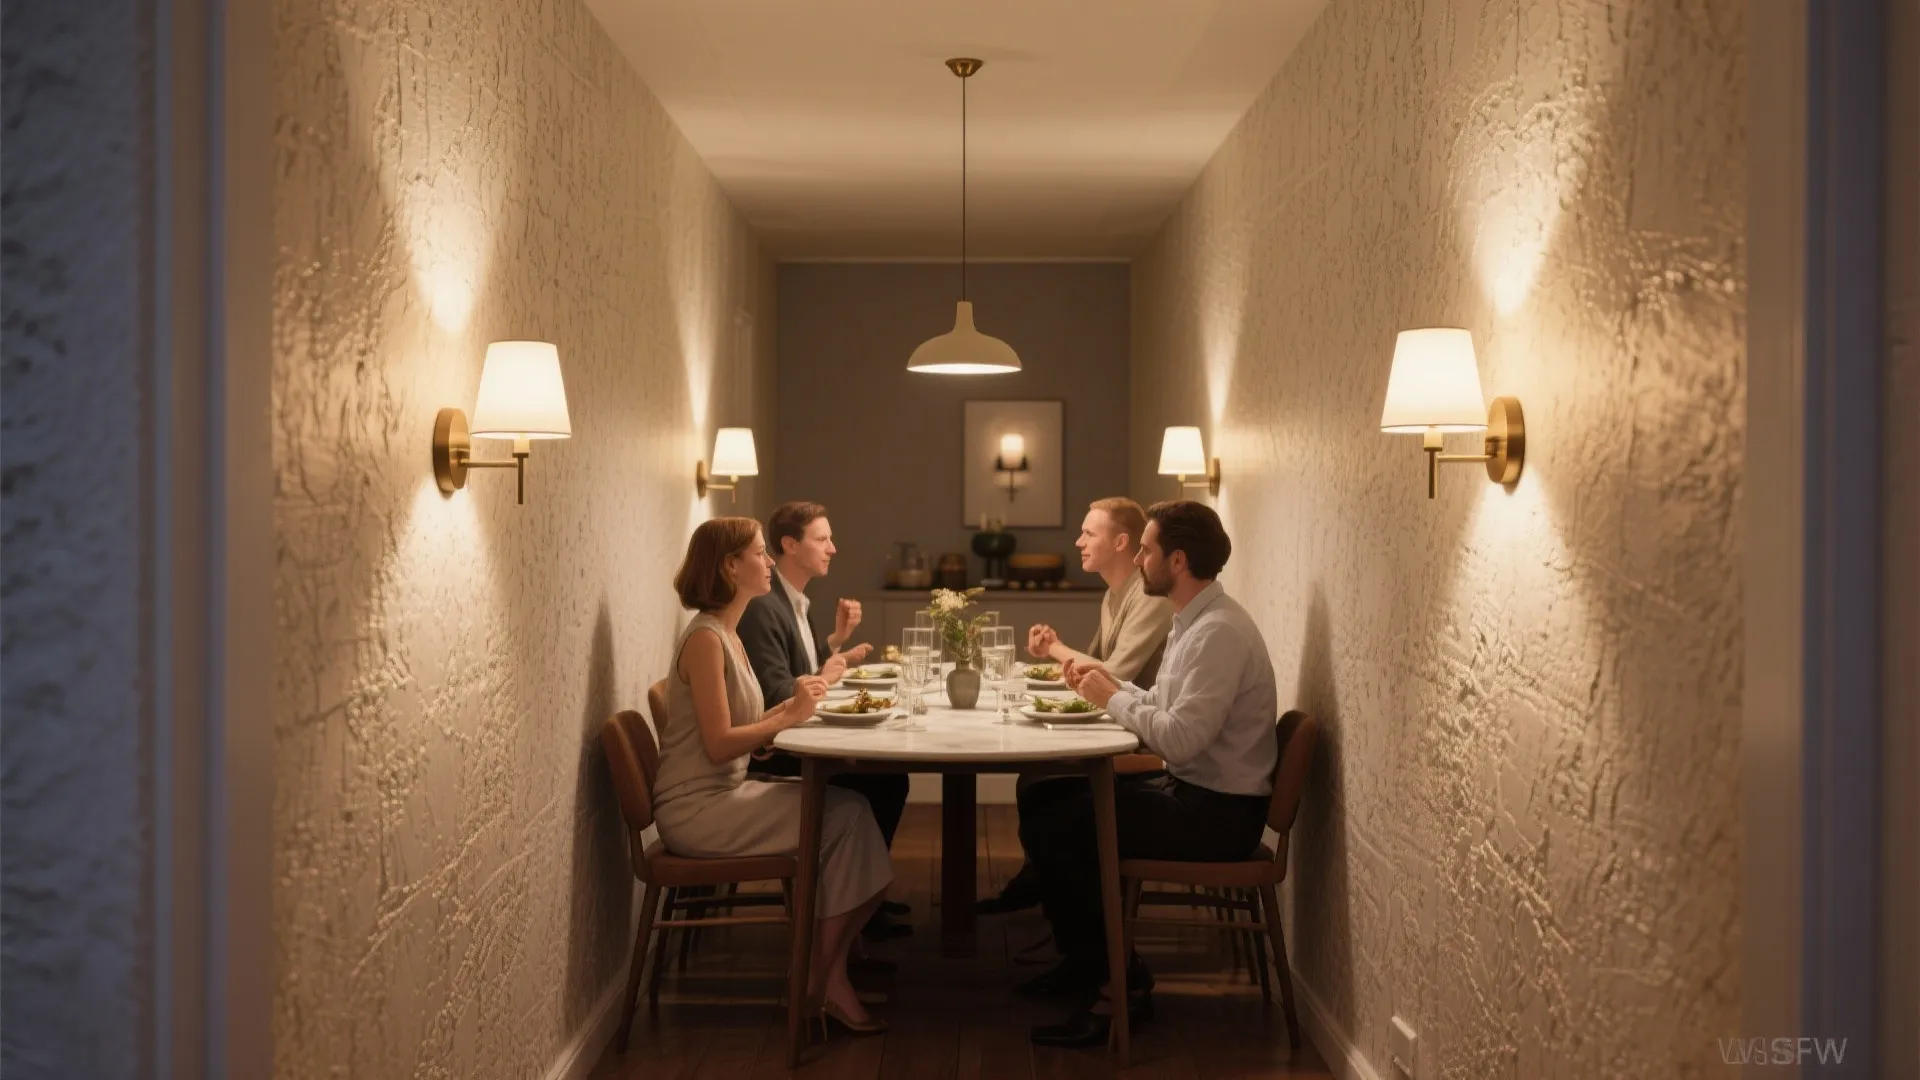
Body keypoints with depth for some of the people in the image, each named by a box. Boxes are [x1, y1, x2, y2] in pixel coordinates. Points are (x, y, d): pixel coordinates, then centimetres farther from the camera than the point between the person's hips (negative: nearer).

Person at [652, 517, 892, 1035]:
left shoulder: (727, 634, 14)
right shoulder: (705, 639, -16)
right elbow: (719, 744, -21)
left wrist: (793, 704, -2)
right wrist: (789, 716, -13)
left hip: (724, 794, 9)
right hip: (696, 807, -9)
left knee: (849, 806, -6)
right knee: (842, 818, -16)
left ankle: (828, 976, -4)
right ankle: (819, 987, -4)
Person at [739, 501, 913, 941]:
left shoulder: (796, 602, 13)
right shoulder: (763, 607, -19)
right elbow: (776, 696, -25)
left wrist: (838, 637, 4)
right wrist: (824, 678, -11)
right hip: (772, 750, -10)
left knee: (890, 775, 1)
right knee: (873, 784, -16)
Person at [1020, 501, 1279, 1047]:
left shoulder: (1219, 632, -21)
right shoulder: (1195, 619, 11)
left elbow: (1179, 738, -28)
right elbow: (1168, 709, 15)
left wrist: (1114, 699, -14)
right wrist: (1111, 683, 2)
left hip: (1217, 814, -10)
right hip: (1192, 791, 10)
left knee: (1050, 828, -13)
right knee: (1055, 796, 10)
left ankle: (1119, 981, 1)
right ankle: (1089, 960, 18)